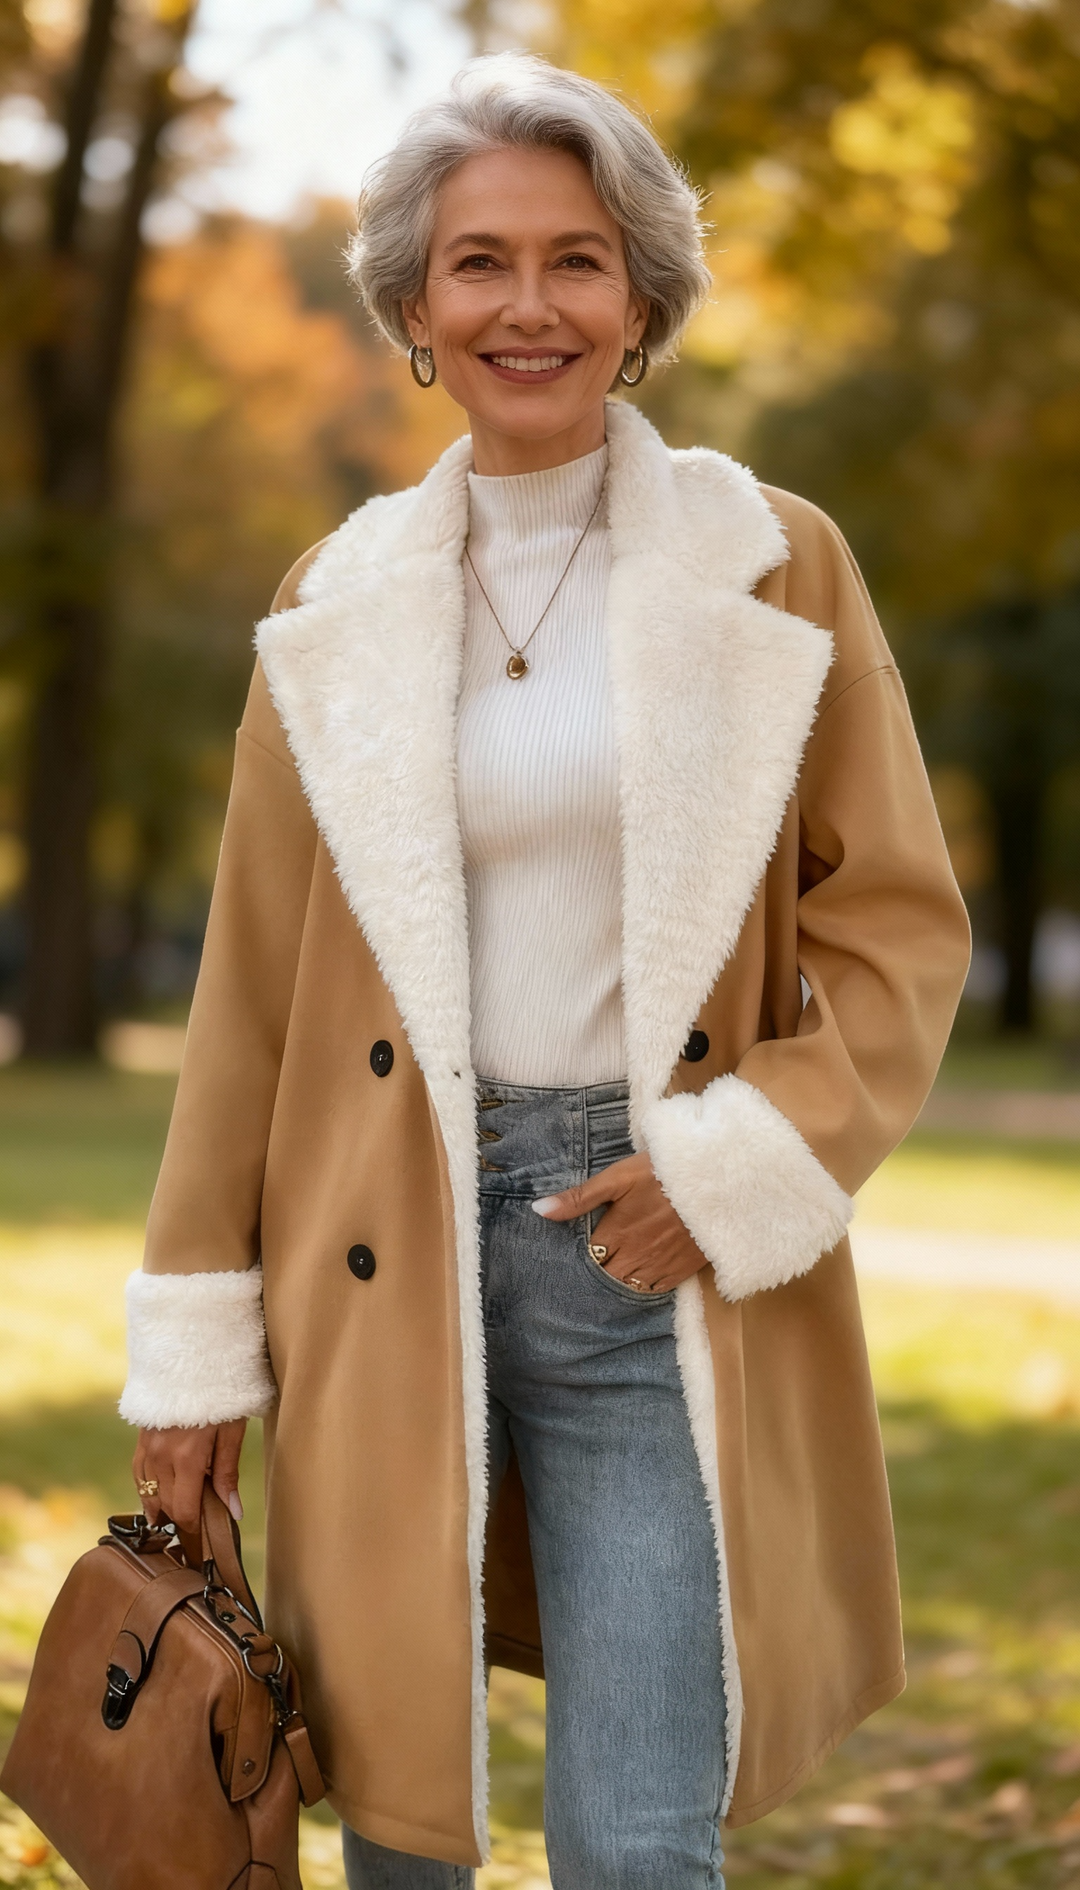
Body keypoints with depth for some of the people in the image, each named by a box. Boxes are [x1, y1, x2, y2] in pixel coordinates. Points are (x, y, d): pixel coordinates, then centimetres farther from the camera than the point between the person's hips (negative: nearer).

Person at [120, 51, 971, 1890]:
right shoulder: (339, 607, 5)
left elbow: (902, 923, 2)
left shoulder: (779, 568, 1)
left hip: (661, 1265, -2)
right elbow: (252, 984, 7)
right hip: (390, 1255, 2)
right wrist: (194, 1337, 5)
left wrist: (740, 1163, -12)